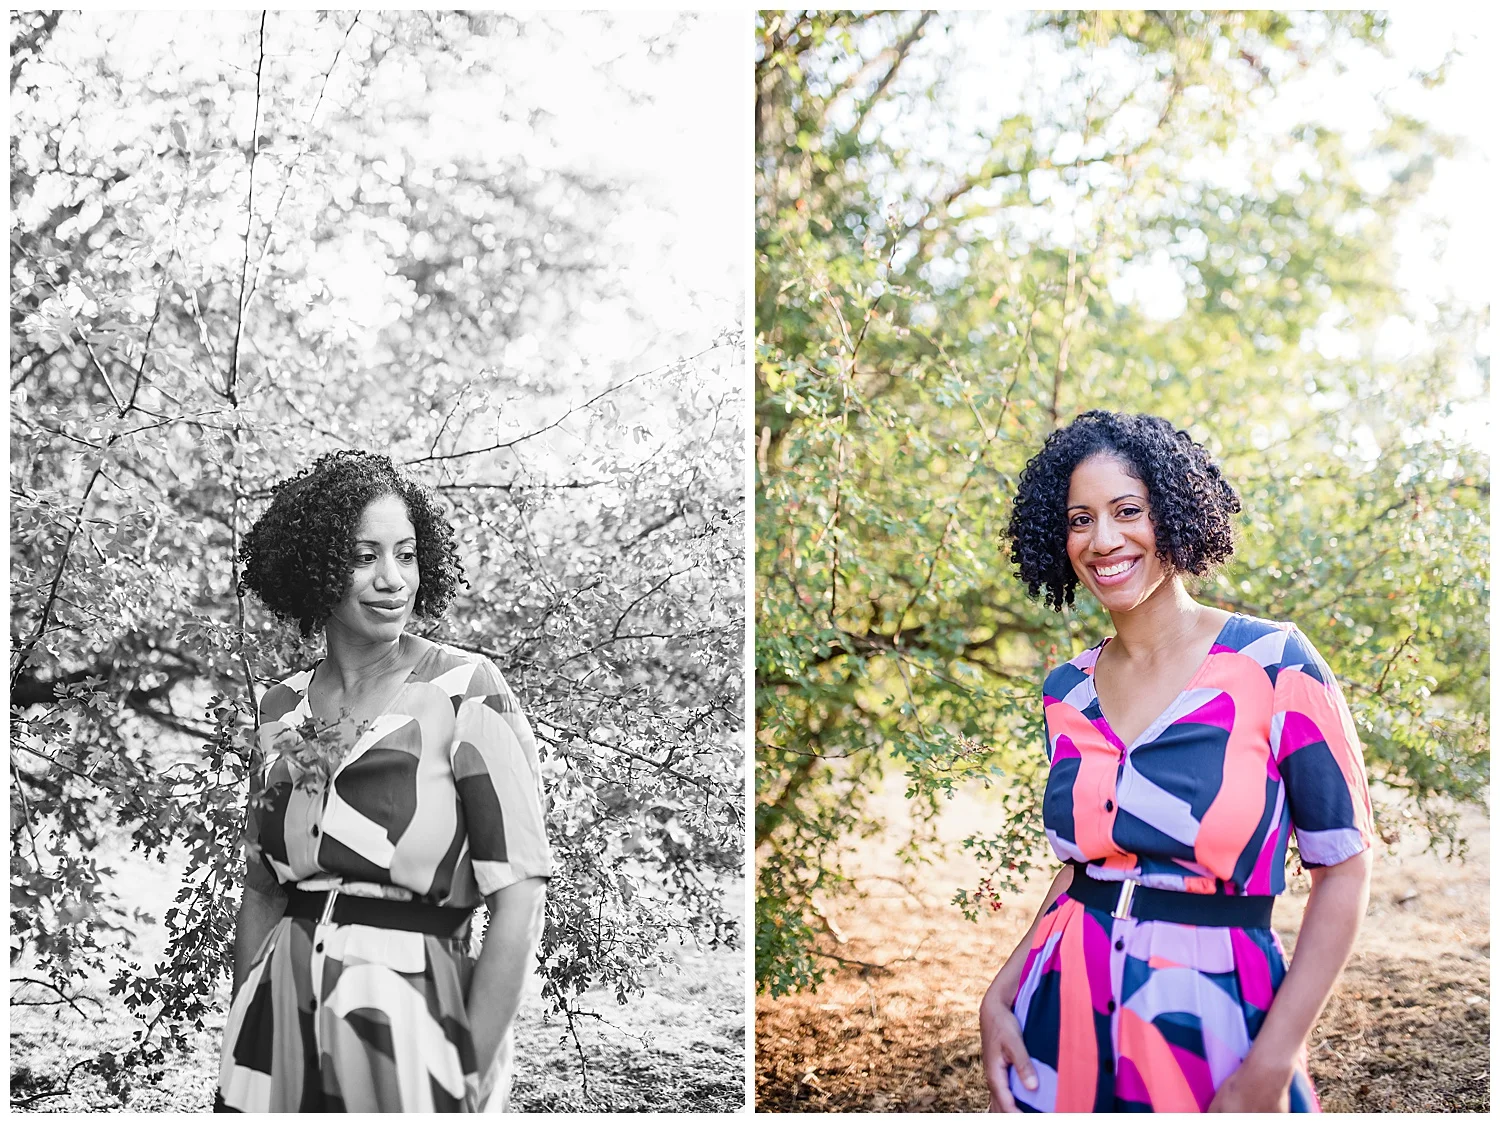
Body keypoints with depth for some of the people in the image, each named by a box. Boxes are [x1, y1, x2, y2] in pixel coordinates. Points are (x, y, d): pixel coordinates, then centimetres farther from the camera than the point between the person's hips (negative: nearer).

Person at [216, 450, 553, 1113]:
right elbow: (262, 895, 12)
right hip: (282, 1020, 4)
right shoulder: (282, 710, 5)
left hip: (416, 1019, -4)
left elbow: (519, 904, -14)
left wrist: (471, 1082, -15)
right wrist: (238, 1049, 5)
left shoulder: (466, 693, -10)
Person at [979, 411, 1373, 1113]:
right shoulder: (1067, 693, 3)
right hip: (1063, 1030, 4)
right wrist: (999, 996, 0)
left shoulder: (1274, 664, -10)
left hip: (1217, 1028, -4)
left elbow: (1342, 870, -9)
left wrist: (1270, 1070, -16)